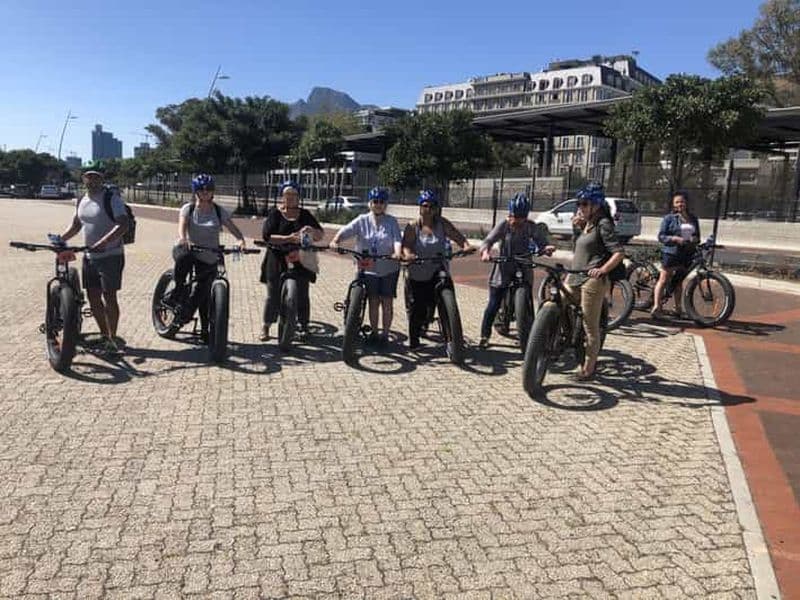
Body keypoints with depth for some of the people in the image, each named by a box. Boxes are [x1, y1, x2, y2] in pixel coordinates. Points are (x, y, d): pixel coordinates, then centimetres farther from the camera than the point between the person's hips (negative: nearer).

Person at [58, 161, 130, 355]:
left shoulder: (111, 197, -11)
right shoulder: (82, 201, 12)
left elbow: (123, 224, -22)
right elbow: (76, 225, 22)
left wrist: (104, 242, -34)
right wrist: (59, 239, 7)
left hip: (110, 255, -7)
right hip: (89, 256, 7)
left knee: (109, 296, -6)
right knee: (93, 297, 10)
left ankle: (112, 338, 4)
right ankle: (104, 336, 23)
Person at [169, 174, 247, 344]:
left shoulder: (219, 211, 0)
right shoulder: (188, 208, -2)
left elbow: (232, 227, -9)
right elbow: (182, 225, -18)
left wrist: (241, 240, -30)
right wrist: (183, 239, -41)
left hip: (208, 259, 1)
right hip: (188, 249, -1)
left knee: (204, 295, 4)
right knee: (184, 257, -40)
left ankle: (204, 331, 20)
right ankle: (178, 292, -19)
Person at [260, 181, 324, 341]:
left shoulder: (304, 214, 8)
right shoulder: (275, 213, 1)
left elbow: (320, 235, 5)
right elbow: (267, 236, -12)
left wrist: (312, 230, -19)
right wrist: (288, 238, -26)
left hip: (300, 262, 2)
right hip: (277, 261, -2)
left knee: (302, 296, 2)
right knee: (273, 297, 3)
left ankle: (303, 327, 14)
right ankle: (266, 327, 17)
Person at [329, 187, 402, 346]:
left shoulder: (391, 222, -2)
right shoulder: (362, 220, 0)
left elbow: (397, 239, -14)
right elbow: (346, 230, -12)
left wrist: (397, 252, -35)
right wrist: (335, 241, -32)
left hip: (389, 268, -1)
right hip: (369, 268, 1)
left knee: (387, 302, 4)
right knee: (373, 301, 6)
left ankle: (385, 334, 15)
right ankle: (373, 332, 20)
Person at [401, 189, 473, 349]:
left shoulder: (442, 224, 2)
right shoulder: (412, 227, -4)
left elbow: (456, 235, -6)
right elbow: (406, 245, -15)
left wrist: (466, 245, -26)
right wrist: (408, 254, -37)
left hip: (437, 275, 1)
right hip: (417, 277, -1)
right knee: (416, 309, 5)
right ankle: (413, 340, 24)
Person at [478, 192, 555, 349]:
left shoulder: (531, 228, -6)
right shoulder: (504, 225, -9)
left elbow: (541, 244, -11)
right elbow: (488, 241, -16)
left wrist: (547, 248, -34)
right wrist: (485, 252, -37)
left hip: (523, 272, 1)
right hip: (503, 271, -1)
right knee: (493, 305, 1)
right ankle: (484, 336, 16)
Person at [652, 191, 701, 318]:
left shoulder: (693, 219, 13)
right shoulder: (669, 218, -2)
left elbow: (697, 236, 19)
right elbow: (661, 236, -7)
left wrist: (695, 239, -4)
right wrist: (675, 238, -22)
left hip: (686, 254, 5)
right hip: (671, 252, -5)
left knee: (679, 281, 13)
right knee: (663, 279, -7)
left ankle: (678, 308, 20)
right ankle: (656, 306, -10)